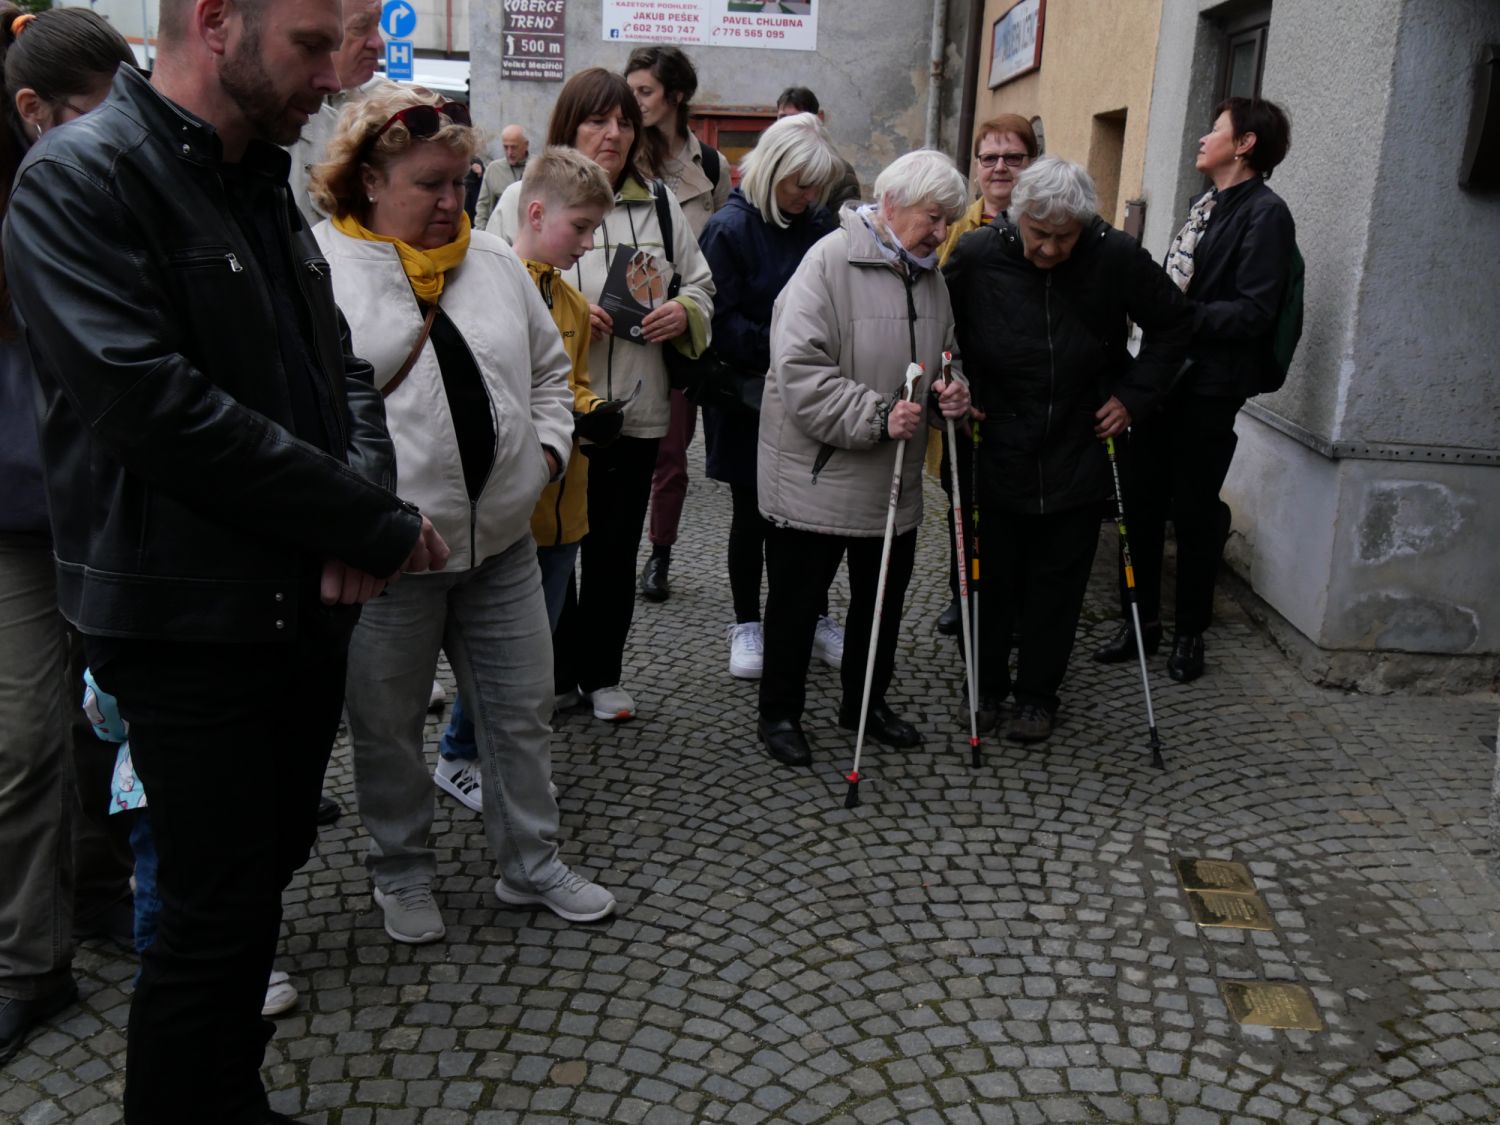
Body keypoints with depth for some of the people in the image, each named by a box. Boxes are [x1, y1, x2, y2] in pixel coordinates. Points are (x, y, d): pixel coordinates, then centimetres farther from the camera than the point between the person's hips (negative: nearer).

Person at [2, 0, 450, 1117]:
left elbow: (342, 362, 12)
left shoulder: (264, 185, 12)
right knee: (220, 911, 1)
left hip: (310, 596, 8)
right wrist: (375, 523, -20)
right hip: (192, 620, -8)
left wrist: (368, 498, -10)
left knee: (269, 860, 19)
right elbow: (151, 405, -25)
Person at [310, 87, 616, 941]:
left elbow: (549, 367, 19)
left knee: (523, 710, 14)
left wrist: (546, 448, 6)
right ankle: (403, 873, 33)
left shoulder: (494, 261, 9)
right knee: (389, 724, 12)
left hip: (501, 537, 5)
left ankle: (533, 864, 31)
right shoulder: (319, 266, -9)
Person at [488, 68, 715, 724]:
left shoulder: (659, 205, 10)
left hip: (636, 412, 4)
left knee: (616, 552, 13)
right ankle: (548, 670, 25)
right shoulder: (522, 199, -2)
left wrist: (684, 314, -6)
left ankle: (600, 673, 30)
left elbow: (701, 285, 17)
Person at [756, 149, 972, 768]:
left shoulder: (929, 276, 7)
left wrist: (953, 391, -2)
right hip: (815, 477, -7)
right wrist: (876, 416, -27)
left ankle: (866, 703, 39)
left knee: (883, 599, 19)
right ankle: (780, 712, 25)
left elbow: (944, 357, 21)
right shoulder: (830, 262, -17)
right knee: (796, 602, 8)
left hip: (893, 481, 7)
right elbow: (799, 372, -24)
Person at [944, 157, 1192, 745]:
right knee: (991, 576, 10)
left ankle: (1038, 694, 26)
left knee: (1057, 581, 9)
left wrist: (1133, 397, -1)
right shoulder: (976, 255, -12)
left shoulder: (1116, 256, -11)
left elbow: (1171, 324, 4)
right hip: (995, 449, 0)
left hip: (1078, 454, 0)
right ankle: (985, 684, 30)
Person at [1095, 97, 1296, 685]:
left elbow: (1252, 312, -18)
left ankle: (1190, 634, 20)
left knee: (1195, 512, 4)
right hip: (1163, 374, 7)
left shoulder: (1265, 213, -10)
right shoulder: (1206, 205, 15)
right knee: (1140, 502, 10)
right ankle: (1141, 619, 24)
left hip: (1210, 387, -7)